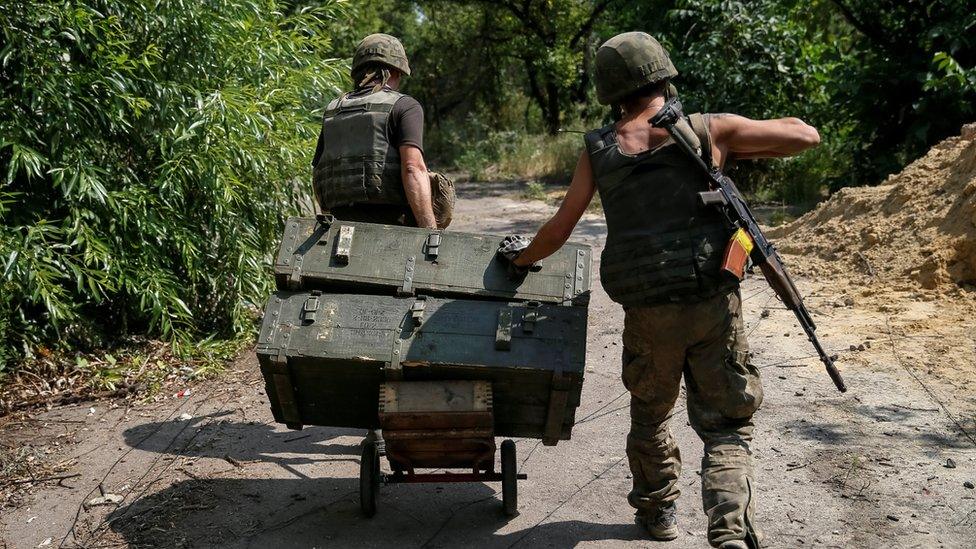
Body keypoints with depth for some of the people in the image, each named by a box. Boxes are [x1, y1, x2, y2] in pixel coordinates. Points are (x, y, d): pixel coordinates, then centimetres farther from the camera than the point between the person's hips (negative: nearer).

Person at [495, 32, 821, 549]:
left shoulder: (598, 148, 5)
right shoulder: (709, 129, 0)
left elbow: (559, 229, 10)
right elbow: (806, 134, 5)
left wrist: (522, 256, 29)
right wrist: (738, 147, 19)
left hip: (647, 312, 2)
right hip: (714, 304, -1)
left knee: (650, 414, 26)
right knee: (726, 426, 8)